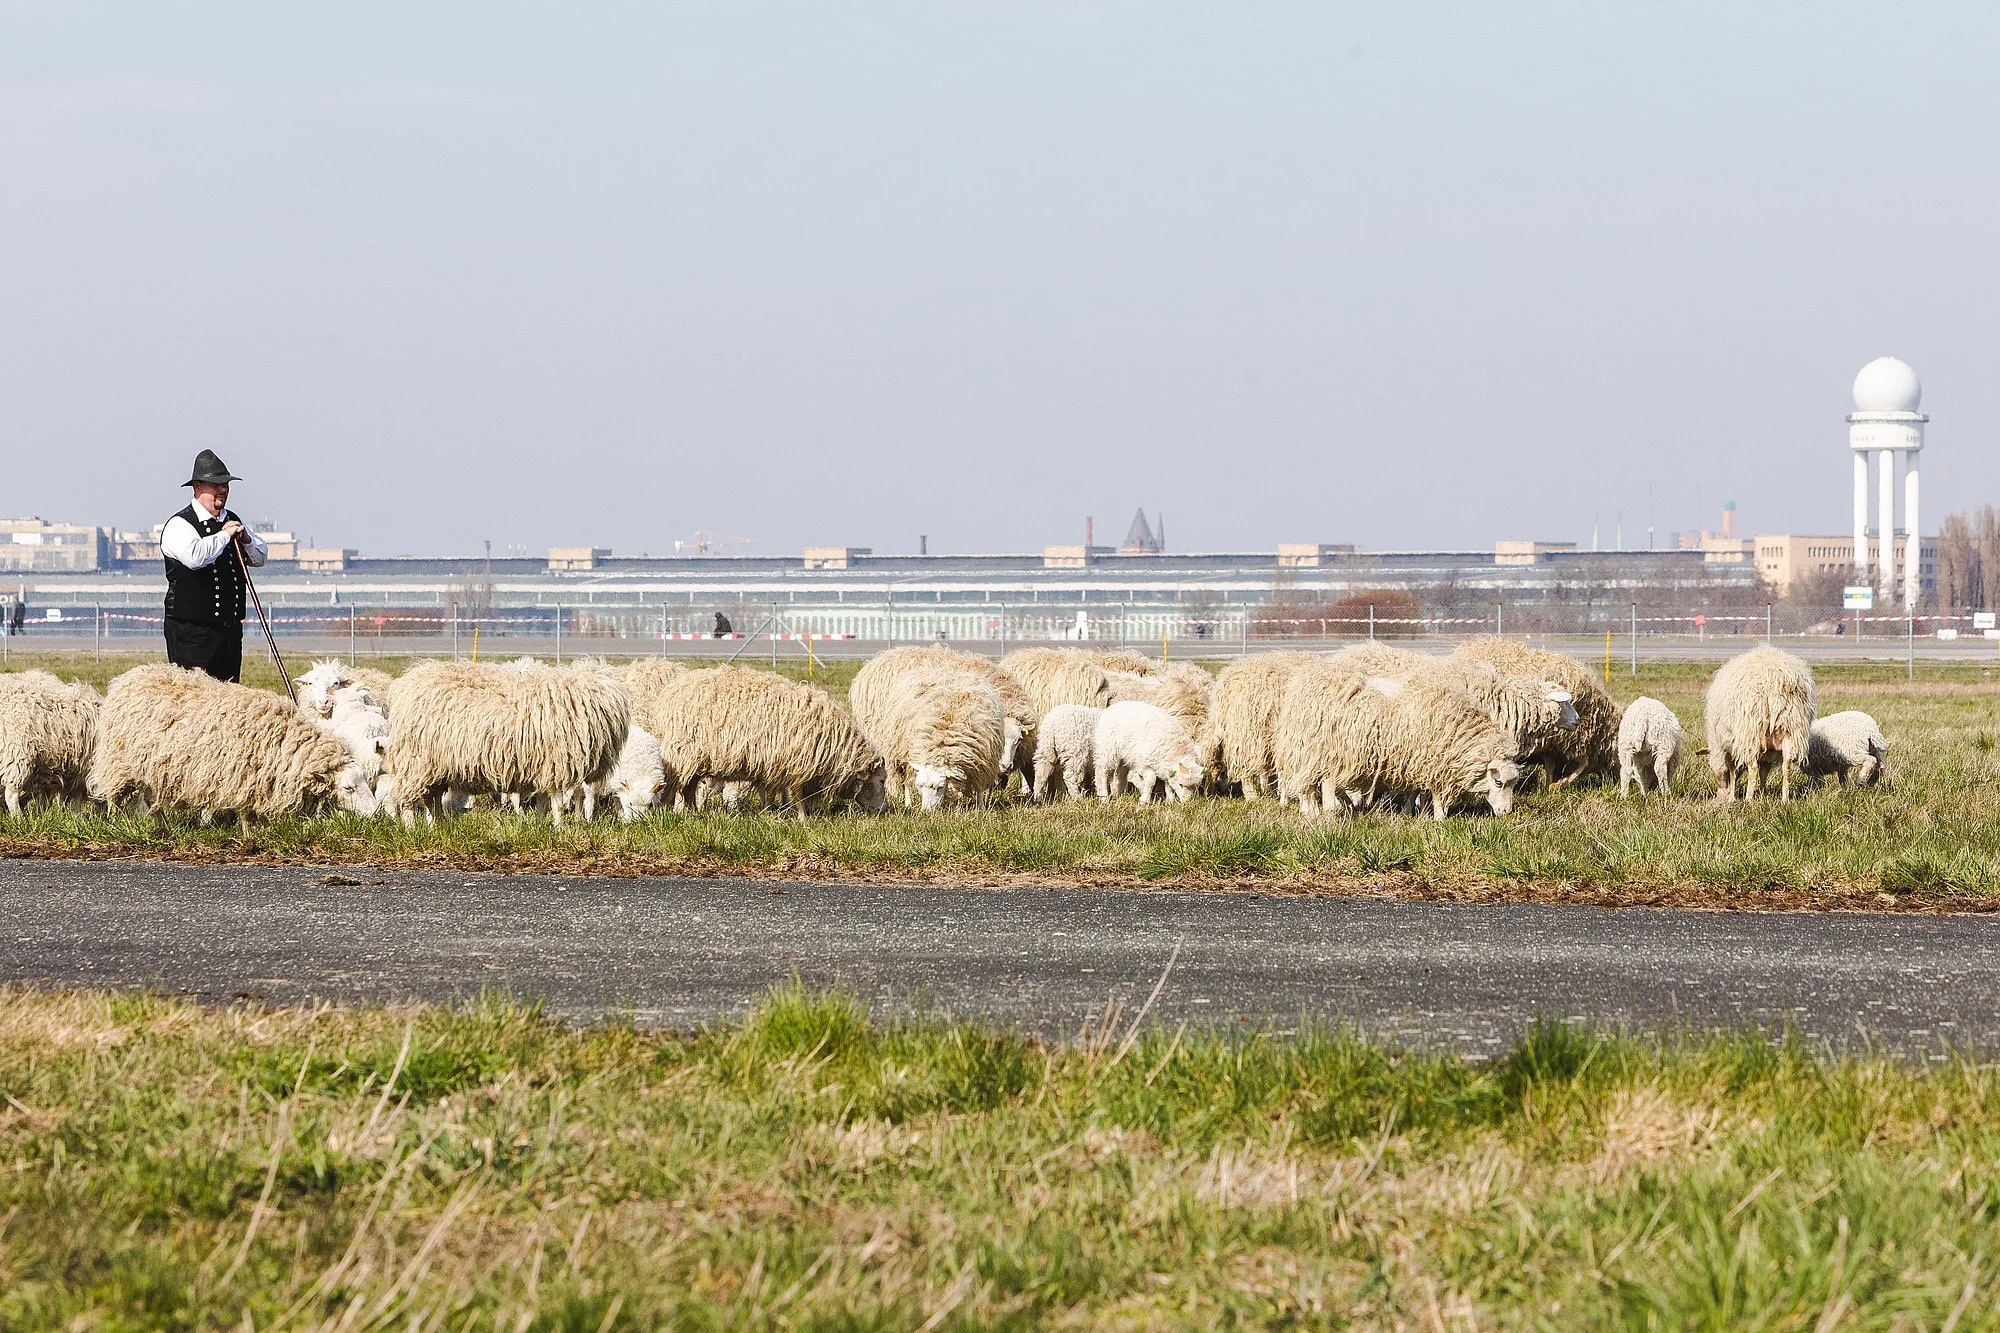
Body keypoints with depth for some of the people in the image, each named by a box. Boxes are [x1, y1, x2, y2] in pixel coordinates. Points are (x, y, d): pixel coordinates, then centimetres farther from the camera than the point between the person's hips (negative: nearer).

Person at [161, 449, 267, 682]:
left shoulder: (232, 521, 17)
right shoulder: (179, 525, -7)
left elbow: (260, 556, 23)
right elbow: (194, 557, -28)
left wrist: (245, 539, 1)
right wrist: (224, 535, -13)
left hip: (230, 627, 7)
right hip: (191, 632, -7)